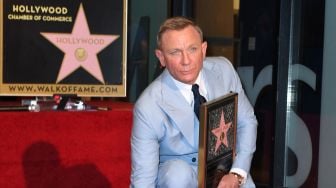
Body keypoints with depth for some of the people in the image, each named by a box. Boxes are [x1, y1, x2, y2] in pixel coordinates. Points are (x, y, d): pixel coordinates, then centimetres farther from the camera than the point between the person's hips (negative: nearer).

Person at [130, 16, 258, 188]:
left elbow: (246, 121, 0)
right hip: (174, 173, -3)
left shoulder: (224, 69, -12)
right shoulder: (148, 107, -24)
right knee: (178, 172, -33)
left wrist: (237, 174, -13)